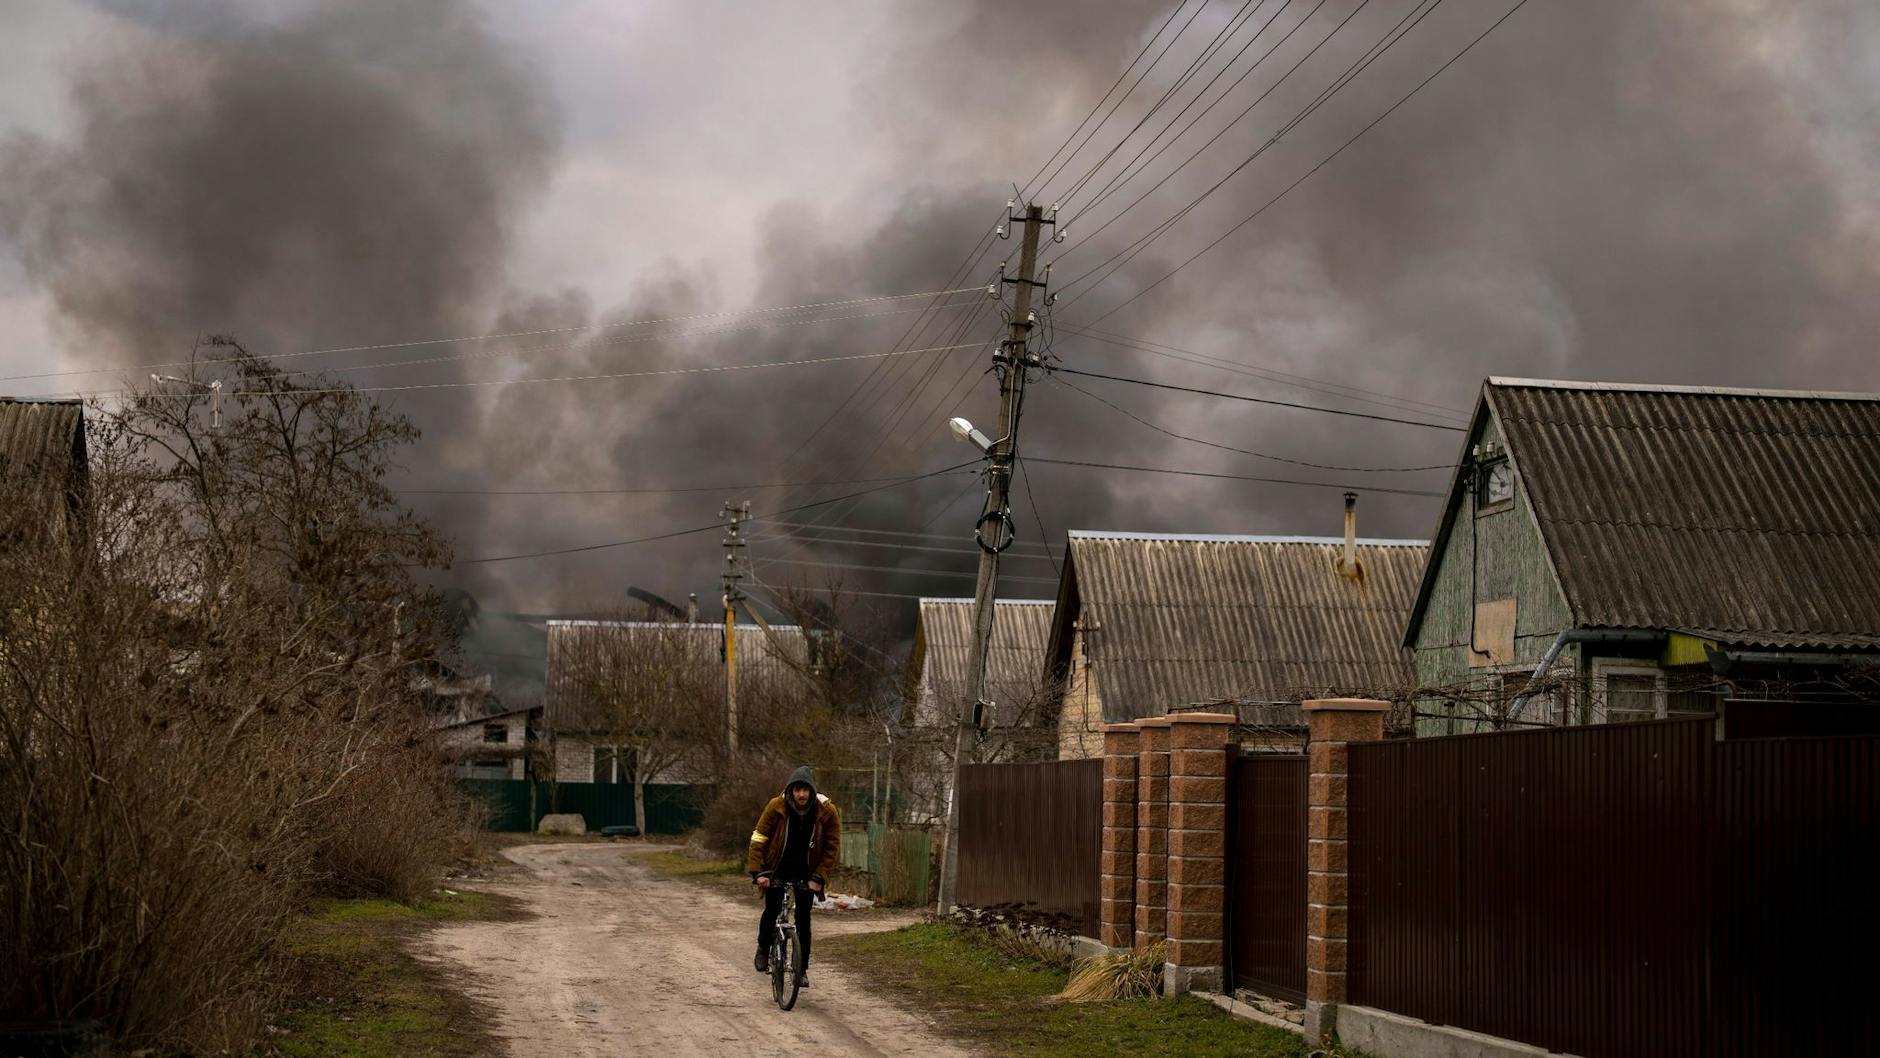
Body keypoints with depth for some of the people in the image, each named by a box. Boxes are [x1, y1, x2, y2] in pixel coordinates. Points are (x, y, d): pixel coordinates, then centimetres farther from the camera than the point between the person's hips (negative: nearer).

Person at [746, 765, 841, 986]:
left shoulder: (827, 811, -15)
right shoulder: (776, 806, -18)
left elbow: (832, 847, -6)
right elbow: (758, 839, -12)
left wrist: (818, 877, -14)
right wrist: (758, 872, -20)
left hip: (806, 873, 1)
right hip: (777, 870, -1)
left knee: (803, 920, 1)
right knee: (772, 912, -15)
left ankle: (802, 970, 12)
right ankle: (763, 949, 14)